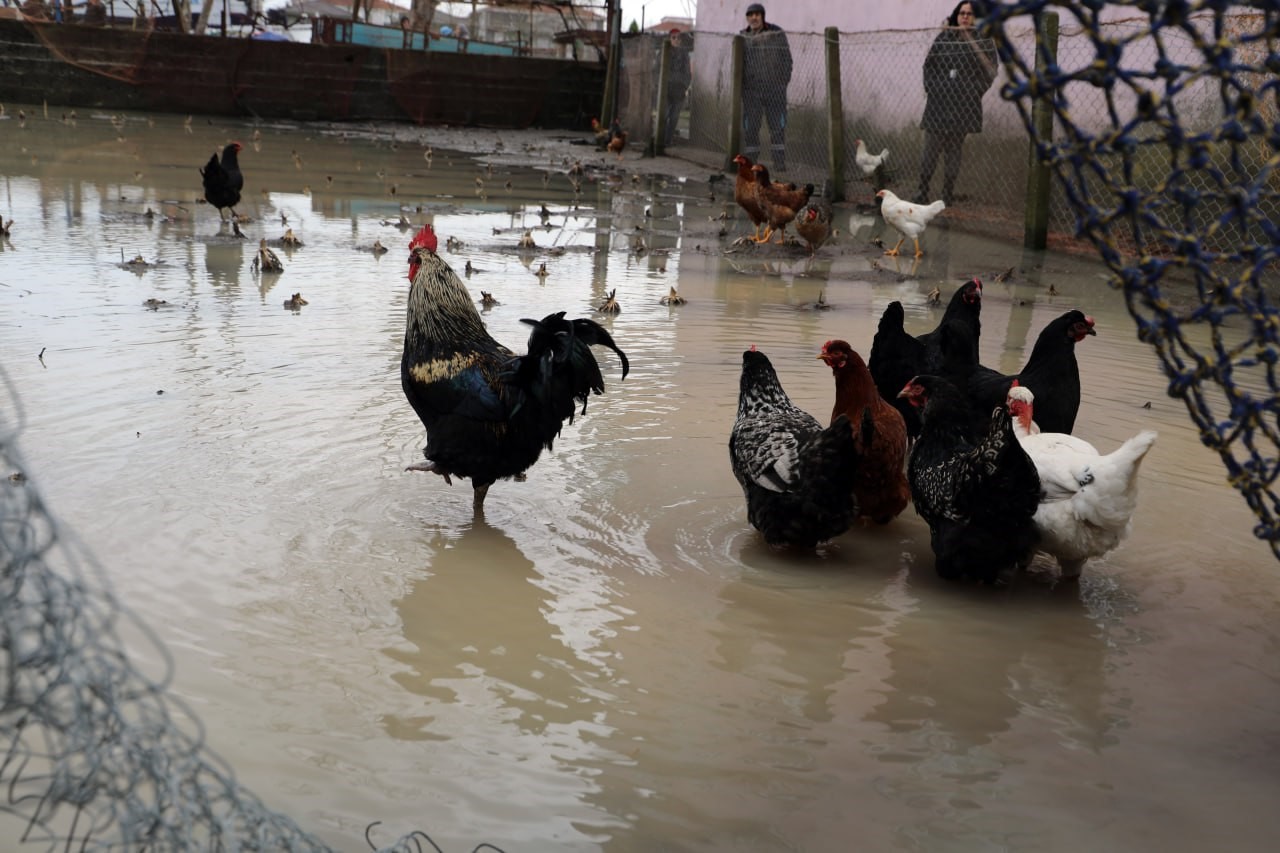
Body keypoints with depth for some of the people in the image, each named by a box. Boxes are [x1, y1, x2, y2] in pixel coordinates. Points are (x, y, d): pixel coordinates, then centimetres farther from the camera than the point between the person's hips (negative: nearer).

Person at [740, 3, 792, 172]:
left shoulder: (776, 33, 2)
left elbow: (786, 58, 3)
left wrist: (784, 81, -6)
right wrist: (739, 85, 3)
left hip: (774, 88, -2)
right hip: (751, 89, 2)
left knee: (778, 126, -3)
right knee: (750, 127, 2)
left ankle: (779, 162, 0)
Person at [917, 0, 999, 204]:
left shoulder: (984, 41, 3)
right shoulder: (944, 38, 8)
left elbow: (989, 71, 0)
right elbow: (929, 64, 12)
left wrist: (974, 93, -9)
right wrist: (930, 88, 1)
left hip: (963, 105, -1)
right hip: (938, 101, 1)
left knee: (954, 150, 4)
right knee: (931, 148, -1)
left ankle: (948, 195, 9)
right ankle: (922, 192, 5)